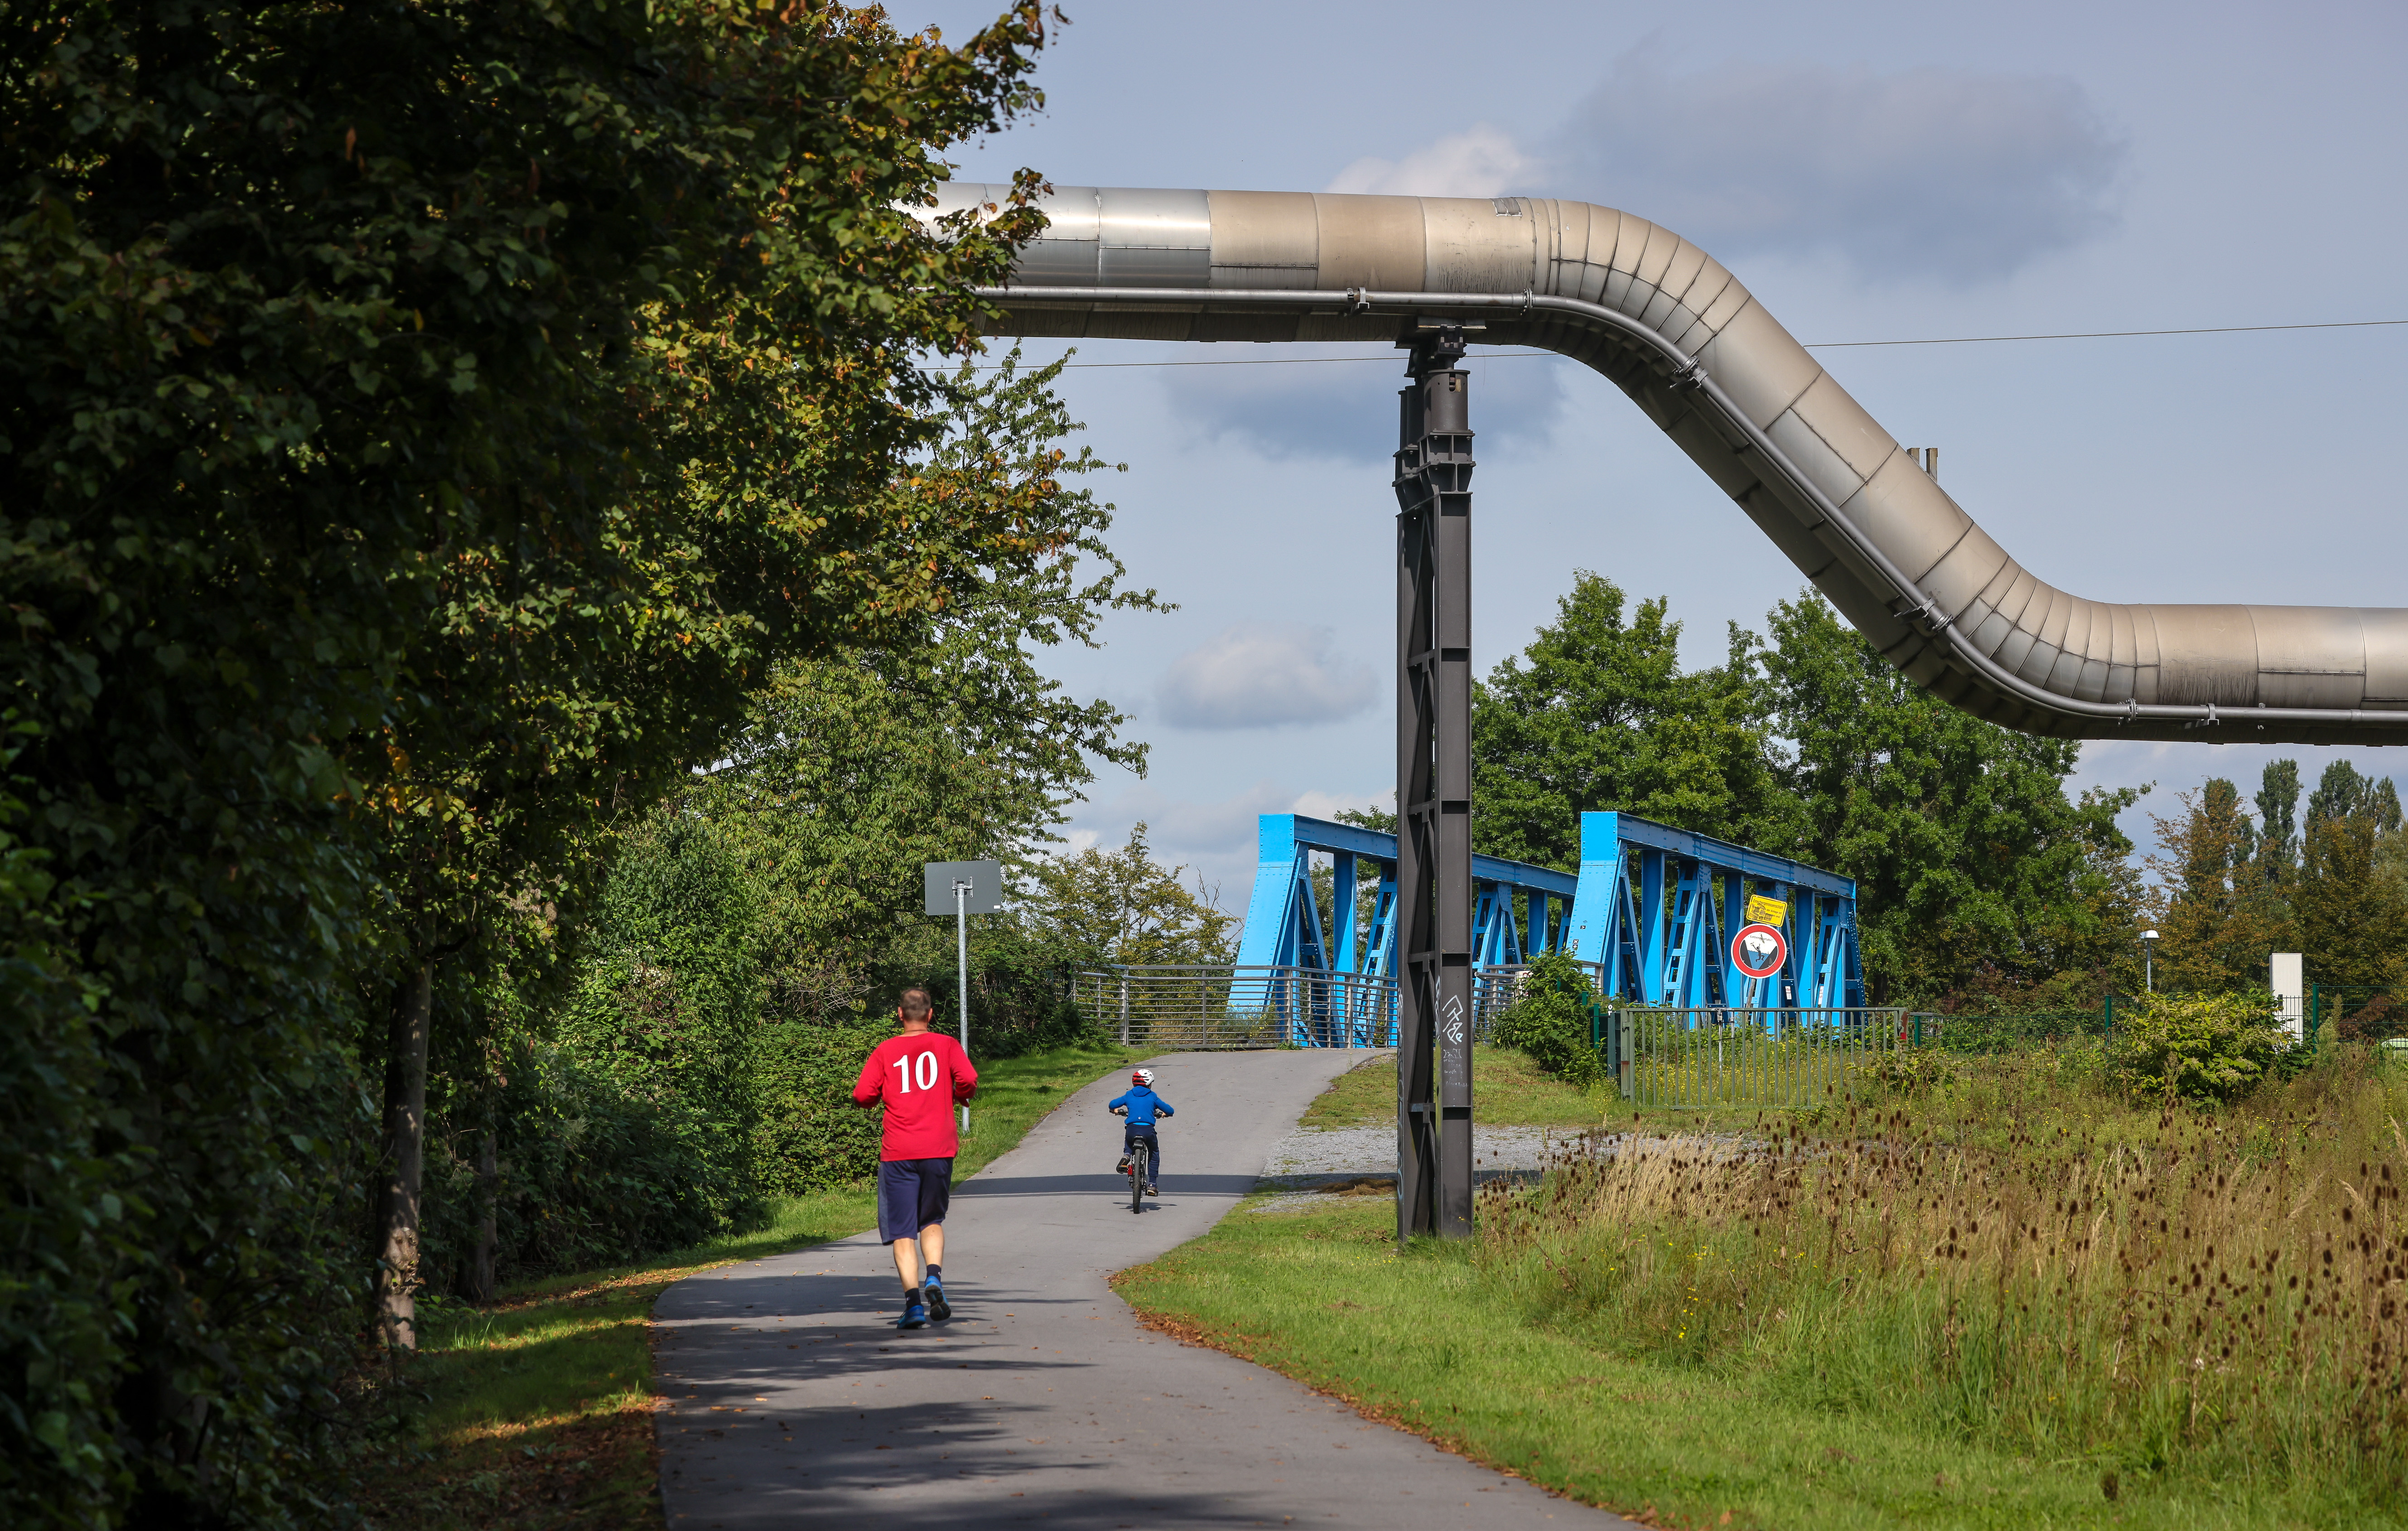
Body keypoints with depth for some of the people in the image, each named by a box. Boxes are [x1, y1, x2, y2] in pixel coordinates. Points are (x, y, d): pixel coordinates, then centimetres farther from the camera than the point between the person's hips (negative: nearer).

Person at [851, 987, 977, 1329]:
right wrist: (959, 1095, 13)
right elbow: (968, 1080, -9)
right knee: (932, 1221, 18)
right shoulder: (946, 1045, 6)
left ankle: (913, 1302, -11)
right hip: (939, 1149, 1)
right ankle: (933, 1278, -7)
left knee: (902, 1231, 2)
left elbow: (862, 1096, -1)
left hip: (898, 1153, -1)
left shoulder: (885, 1051, 5)